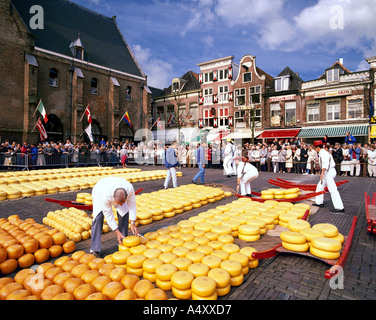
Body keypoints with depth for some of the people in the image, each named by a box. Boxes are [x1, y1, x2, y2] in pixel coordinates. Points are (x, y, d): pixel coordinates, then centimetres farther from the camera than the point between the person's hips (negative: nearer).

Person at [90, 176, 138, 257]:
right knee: (98, 217, -21)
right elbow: (108, 215, -32)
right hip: (99, 193, -3)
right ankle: (95, 249, -12)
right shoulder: (105, 196, -44)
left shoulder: (129, 188, -38)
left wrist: (133, 223, -22)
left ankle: (122, 243, 4)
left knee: (124, 213, -13)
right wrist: (117, 232, -29)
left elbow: (132, 205, -21)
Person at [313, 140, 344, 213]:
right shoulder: (325, 151, 17)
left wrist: (322, 173, -37)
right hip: (329, 172, 11)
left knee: (333, 190, -11)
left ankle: (340, 207, -9)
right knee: (320, 186, 18)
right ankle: (319, 202, 27)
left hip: (329, 172, -11)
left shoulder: (323, 152, -14)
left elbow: (326, 163, -29)